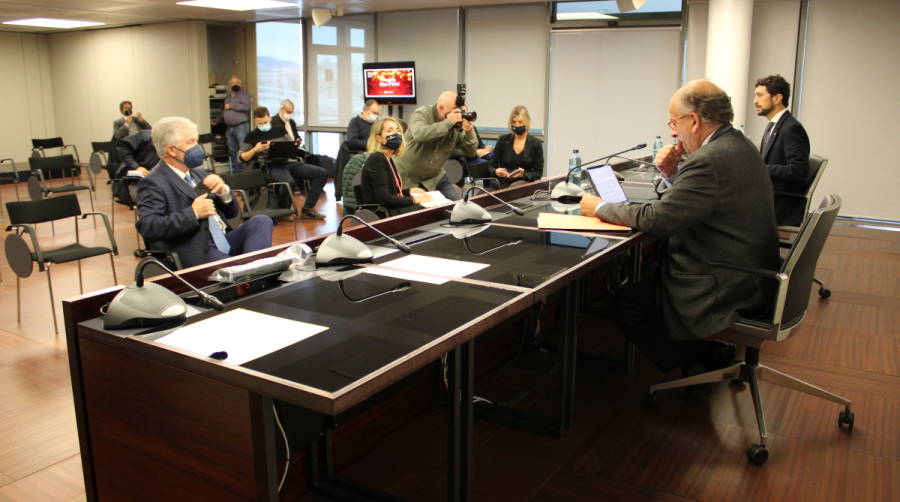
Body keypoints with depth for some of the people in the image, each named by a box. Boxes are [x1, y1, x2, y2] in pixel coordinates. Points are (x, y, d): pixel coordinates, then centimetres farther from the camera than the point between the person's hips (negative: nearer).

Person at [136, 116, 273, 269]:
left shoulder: (199, 174, 19)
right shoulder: (153, 183, -2)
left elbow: (231, 212, 21)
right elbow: (147, 227, -15)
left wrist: (223, 191, 0)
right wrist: (193, 213, -20)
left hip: (224, 242, 8)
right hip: (196, 252, -8)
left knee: (261, 221, -16)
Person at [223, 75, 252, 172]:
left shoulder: (243, 94, -2)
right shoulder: (227, 96, 19)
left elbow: (246, 107, -18)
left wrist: (231, 106, -11)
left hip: (241, 126, -7)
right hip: (230, 127, 7)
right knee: (232, 151, 10)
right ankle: (235, 171, 18)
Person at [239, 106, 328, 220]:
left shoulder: (280, 130, 18)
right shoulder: (252, 136, 10)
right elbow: (242, 158, 8)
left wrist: (294, 145, -2)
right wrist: (255, 150, -8)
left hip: (288, 162, 5)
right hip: (270, 166, -5)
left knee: (321, 173, -12)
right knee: (289, 181, -40)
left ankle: (307, 209, -8)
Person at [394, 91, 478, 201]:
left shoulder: (457, 124, -7)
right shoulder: (421, 114, -18)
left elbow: (470, 152, -6)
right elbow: (419, 135, -41)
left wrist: (469, 132, -24)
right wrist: (448, 122, -38)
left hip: (435, 176, 4)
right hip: (407, 176, -4)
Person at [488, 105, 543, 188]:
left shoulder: (536, 144, 4)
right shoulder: (503, 140, 9)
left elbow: (538, 173, 3)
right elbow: (491, 167, 10)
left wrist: (523, 174, -17)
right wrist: (496, 172, -14)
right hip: (504, 184, 2)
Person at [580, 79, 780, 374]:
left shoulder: (710, 160, -25)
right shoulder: (738, 145, 8)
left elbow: (656, 219, -23)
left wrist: (600, 207, -10)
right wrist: (671, 175, 1)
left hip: (727, 290, -10)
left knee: (625, 303, -6)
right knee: (642, 276, 17)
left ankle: (709, 360, 10)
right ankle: (713, 354, 22)